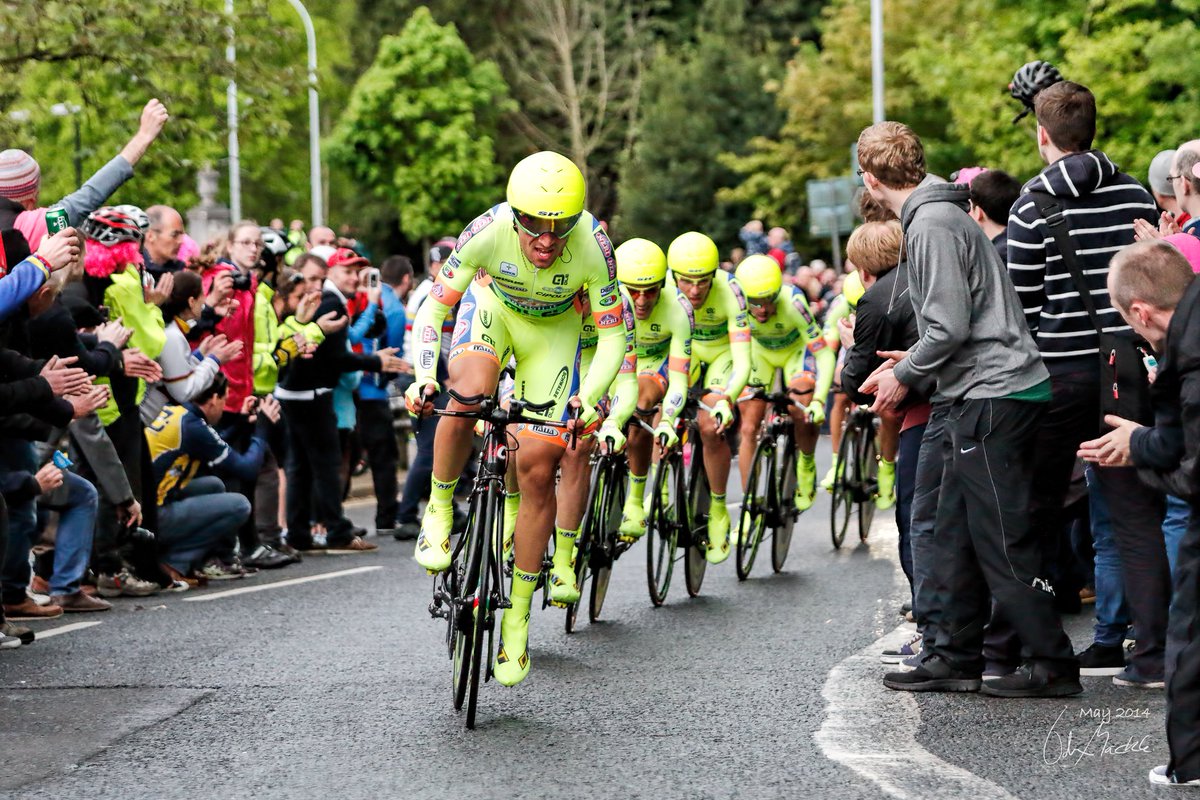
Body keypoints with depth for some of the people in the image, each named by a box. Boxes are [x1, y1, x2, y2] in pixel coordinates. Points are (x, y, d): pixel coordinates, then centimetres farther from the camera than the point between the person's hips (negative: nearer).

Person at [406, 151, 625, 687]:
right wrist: (424, 377, -37)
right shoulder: (488, 231, -34)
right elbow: (434, 309, -24)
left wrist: (589, 397, -40)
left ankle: (518, 616, 6)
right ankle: (438, 509, -8)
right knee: (469, 395, -34)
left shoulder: (593, 246, -34)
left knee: (537, 470, -7)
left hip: (554, 331, 0)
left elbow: (612, 336, -25)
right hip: (493, 307, 0)